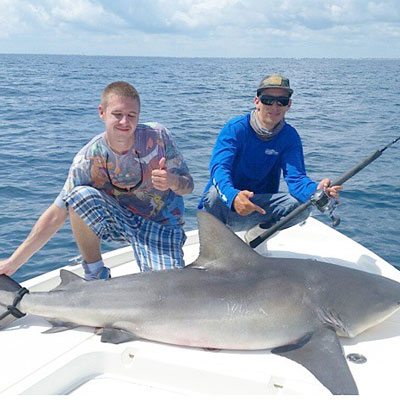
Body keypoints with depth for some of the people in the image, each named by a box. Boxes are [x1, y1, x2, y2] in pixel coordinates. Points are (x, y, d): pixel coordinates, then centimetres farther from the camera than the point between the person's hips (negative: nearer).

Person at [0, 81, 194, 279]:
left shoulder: (157, 136, -17)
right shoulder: (88, 159, -18)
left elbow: (187, 185, -7)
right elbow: (56, 215, -15)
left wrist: (172, 181, -33)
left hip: (161, 224, -1)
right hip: (122, 221, 1)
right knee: (80, 195, -28)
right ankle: (95, 277, -9)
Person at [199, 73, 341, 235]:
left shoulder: (289, 136, -7)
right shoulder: (236, 128, -17)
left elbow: (295, 176, -19)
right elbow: (219, 168, -32)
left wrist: (316, 190, -45)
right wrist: (234, 197, -55)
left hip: (259, 206, 3)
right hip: (226, 204, -3)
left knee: (301, 205, -22)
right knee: (216, 192, -36)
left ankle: (257, 232, 3)